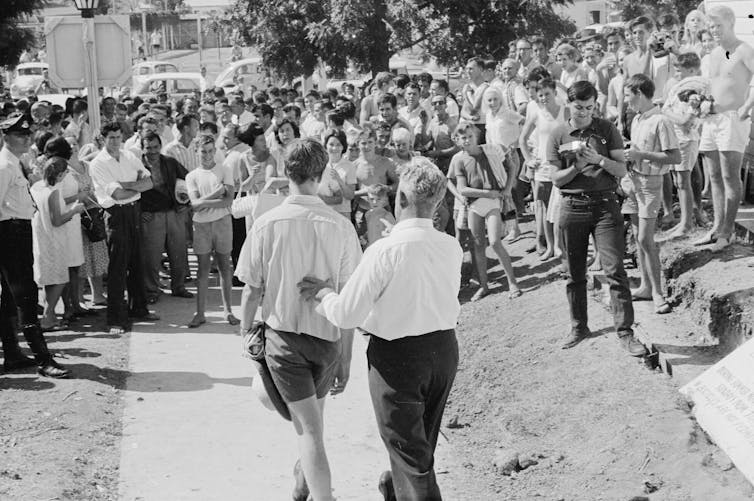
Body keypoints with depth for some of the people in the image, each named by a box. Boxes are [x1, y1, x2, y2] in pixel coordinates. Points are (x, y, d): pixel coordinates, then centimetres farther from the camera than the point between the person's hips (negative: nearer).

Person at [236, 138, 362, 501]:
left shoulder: (268, 224, -12)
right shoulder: (341, 227, -10)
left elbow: (252, 290, -7)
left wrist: (245, 334, 9)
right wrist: (345, 360, 1)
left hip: (283, 334, -2)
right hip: (327, 336, 3)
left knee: (308, 427, 1)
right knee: (313, 417, 24)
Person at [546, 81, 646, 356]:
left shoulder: (607, 130, 2)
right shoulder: (558, 136, 4)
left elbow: (621, 170, 1)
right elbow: (556, 179, 2)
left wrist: (599, 160, -16)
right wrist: (576, 167, -16)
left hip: (605, 204, -1)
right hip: (573, 207, 2)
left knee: (614, 270, -9)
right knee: (574, 273, 8)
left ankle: (625, 333, -6)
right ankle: (579, 327, 24)